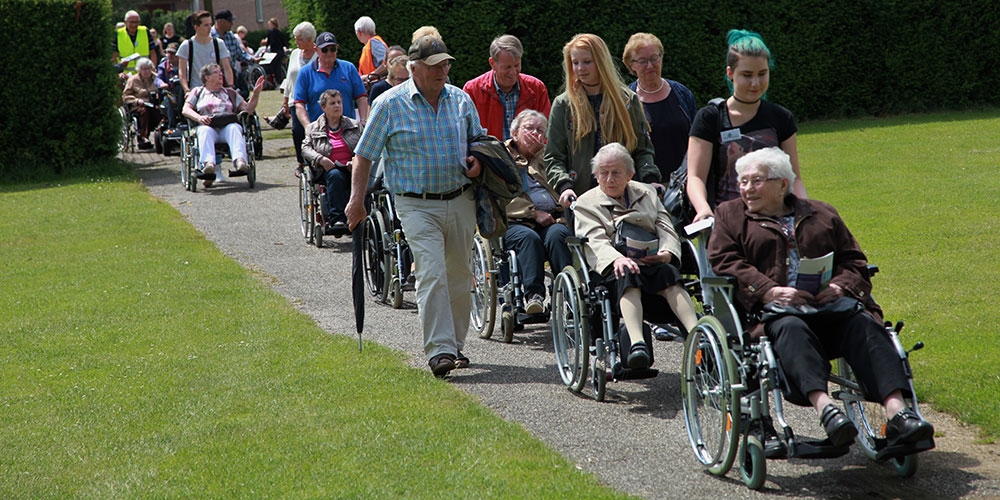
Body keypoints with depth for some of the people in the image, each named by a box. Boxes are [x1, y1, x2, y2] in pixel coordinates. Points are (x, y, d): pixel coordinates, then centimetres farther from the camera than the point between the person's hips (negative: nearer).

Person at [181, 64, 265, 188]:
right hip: (207, 125, -1)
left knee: (234, 128, -35)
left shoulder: (230, 93, 33)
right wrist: (199, 117, -9)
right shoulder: (198, 92, 27)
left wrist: (256, 93, 7)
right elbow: (186, 110, 11)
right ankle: (208, 164, -64)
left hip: (228, 125, 1)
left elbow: (247, 109, 22)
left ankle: (240, 161, -61)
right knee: (205, 131, -38)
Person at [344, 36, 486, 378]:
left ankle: (455, 345, 26)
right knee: (431, 275, -17)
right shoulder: (390, 104, -4)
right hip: (417, 205, -4)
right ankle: (439, 350, -19)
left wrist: (478, 162, 2)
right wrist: (357, 201, -5)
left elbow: (479, 139, 24)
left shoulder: (461, 100, 8)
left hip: (460, 200, 5)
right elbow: (364, 155, 1)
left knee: (460, 277, 11)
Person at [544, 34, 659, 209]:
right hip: (580, 197, 0)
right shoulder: (563, 105, 7)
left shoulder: (628, 100, 9)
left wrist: (650, 180, -8)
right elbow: (553, 157, 5)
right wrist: (564, 186, -13)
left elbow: (642, 150, 10)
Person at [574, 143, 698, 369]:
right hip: (614, 266, -2)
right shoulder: (586, 204, 17)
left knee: (669, 274, -33)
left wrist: (667, 252, -10)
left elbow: (666, 228, 15)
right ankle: (636, 343, -58)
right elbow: (595, 240, -2)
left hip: (651, 262, 3)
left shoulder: (647, 193, 28)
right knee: (628, 276, -38)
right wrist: (617, 258, -25)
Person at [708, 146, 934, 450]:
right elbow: (725, 263, 5)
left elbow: (854, 261, 21)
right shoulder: (729, 215, 22)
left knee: (863, 324, -30)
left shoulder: (822, 215, 28)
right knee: (791, 328, -38)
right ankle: (823, 406, -58)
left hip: (828, 302, 2)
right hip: (770, 310, -2)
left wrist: (840, 286, -4)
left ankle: (897, 412, -45)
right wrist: (770, 291, -12)